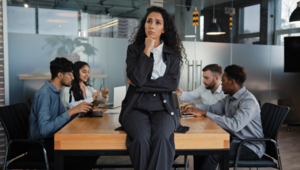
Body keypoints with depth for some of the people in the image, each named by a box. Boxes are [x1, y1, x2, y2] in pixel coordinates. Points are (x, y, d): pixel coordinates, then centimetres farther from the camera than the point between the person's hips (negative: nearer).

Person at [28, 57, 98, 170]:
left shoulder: (56, 92, 9)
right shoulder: (44, 94, -20)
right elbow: (44, 130, -29)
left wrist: (81, 110, -2)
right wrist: (72, 111, -30)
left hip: (51, 140, 9)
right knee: (87, 158, -22)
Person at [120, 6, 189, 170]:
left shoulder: (173, 53, 10)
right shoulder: (134, 49, 6)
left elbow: (173, 83, -5)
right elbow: (137, 79, -11)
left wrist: (142, 83, -7)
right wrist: (147, 50, -7)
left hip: (163, 108, 1)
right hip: (137, 107, 0)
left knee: (161, 137, -32)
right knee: (142, 138, -31)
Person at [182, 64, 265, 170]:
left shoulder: (248, 101, -22)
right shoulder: (230, 97, 6)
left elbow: (234, 125, -35)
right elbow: (213, 108, 18)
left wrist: (204, 113, -32)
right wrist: (195, 106, -1)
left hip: (251, 147, -8)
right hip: (234, 139, 8)